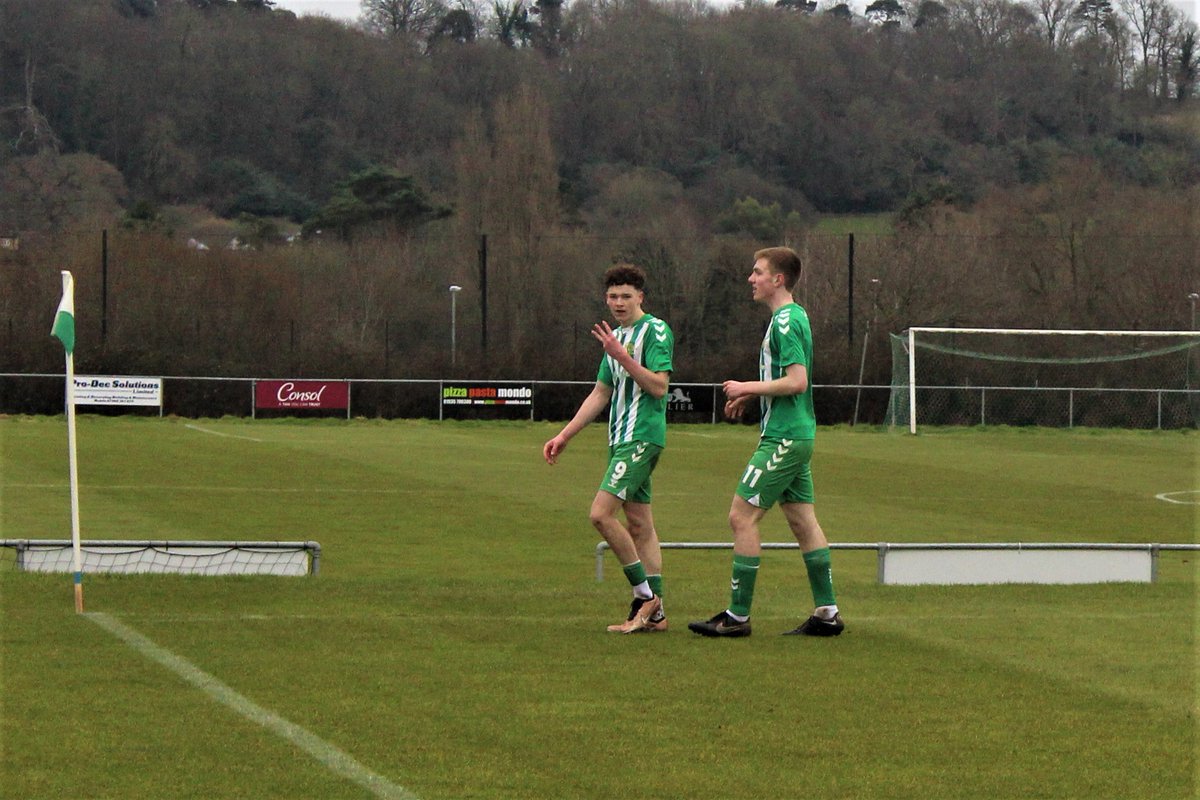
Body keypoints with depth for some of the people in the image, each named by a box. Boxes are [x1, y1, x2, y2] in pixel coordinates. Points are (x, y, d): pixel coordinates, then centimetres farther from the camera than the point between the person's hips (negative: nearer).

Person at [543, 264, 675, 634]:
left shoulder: (656, 331, -8)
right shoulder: (616, 337, 19)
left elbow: (659, 386, -18)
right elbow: (600, 394, 24)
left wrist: (622, 357, -25)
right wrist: (563, 436, 22)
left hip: (642, 437, -9)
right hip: (622, 439, 9)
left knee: (601, 514, -17)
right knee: (639, 523, 8)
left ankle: (645, 593, -8)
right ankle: (654, 613, 9)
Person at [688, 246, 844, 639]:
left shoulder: (786, 322, -16)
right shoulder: (793, 317, 15)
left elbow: (797, 381, -24)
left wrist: (747, 388, -13)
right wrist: (750, 396, 15)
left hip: (783, 439, -10)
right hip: (796, 435, 10)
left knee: (742, 517, -8)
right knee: (802, 520, 11)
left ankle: (737, 616, -6)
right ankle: (827, 612, 12)